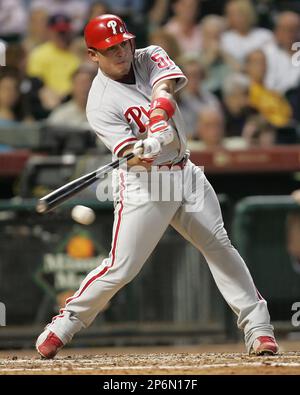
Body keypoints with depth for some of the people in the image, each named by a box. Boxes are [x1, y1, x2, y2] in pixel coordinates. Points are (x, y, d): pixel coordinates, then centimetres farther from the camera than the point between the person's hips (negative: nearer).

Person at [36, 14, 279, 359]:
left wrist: (160, 105, -40)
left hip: (185, 173, 5)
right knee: (120, 268, -10)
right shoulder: (100, 102, -12)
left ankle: (258, 329, 5)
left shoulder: (150, 58, 3)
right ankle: (63, 325, 6)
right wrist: (143, 151, -45)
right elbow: (129, 153, -22)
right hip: (142, 184, -5)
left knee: (220, 248, 1)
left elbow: (165, 89, -18)